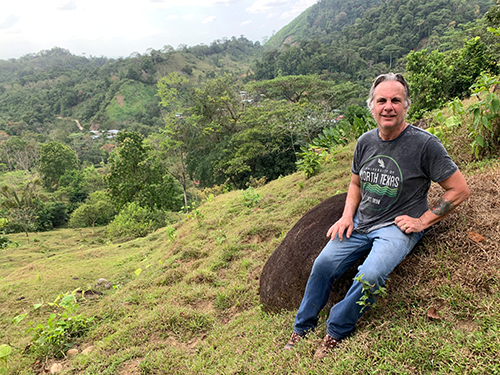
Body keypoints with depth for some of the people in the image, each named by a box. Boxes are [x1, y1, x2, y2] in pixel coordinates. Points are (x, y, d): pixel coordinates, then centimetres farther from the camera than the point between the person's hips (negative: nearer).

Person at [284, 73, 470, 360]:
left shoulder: (424, 144, -13)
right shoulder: (366, 141, 3)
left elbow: (460, 190, -7)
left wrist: (422, 221, -10)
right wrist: (347, 216, 2)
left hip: (398, 227, -5)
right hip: (361, 223, 5)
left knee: (370, 276, -28)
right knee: (323, 264, -8)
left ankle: (336, 332, -1)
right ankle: (302, 329, 13)